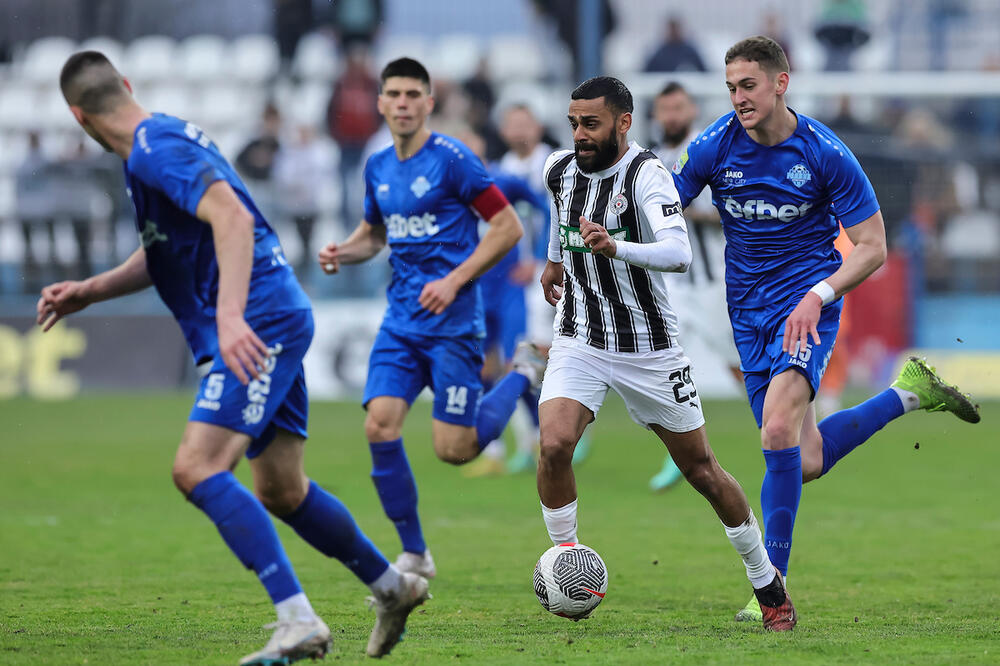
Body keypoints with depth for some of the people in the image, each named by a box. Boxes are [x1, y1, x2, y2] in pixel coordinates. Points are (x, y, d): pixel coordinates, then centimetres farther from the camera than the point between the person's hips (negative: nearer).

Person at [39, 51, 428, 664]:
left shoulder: (155, 149, -13)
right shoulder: (165, 138, 18)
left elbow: (232, 218, -26)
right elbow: (164, 256, 29)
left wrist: (230, 316, -35)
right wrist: (88, 291, 22)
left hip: (260, 325, -10)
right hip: (271, 325, 10)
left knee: (197, 469, -20)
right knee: (280, 491, 17)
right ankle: (393, 588, 34)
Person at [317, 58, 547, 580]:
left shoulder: (451, 158, -10)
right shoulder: (378, 168, 10)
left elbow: (507, 226, -9)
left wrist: (455, 280, -16)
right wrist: (342, 253, 5)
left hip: (452, 321, -6)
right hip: (401, 319, 6)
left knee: (454, 450, -7)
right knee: (380, 425, -12)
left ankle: (524, 375, 21)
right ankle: (414, 555, 1)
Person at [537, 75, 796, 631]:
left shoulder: (645, 174, -20)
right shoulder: (560, 169, -2)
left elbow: (679, 253, -36)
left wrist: (616, 248, -51)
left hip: (649, 349, -4)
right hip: (580, 341, 4)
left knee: (701, 470, 6)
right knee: (554, 446, -21)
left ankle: (768, 582, 24)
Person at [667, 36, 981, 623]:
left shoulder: (826, 153, -12)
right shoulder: (714, 147, -6)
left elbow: (872, 247, -8)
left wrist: (819, 296, -22)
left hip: (808, 301, -4)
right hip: (750, 311, 5)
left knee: (778, 424, -27)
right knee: (806, 463, 7)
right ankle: (910, 391, 32)